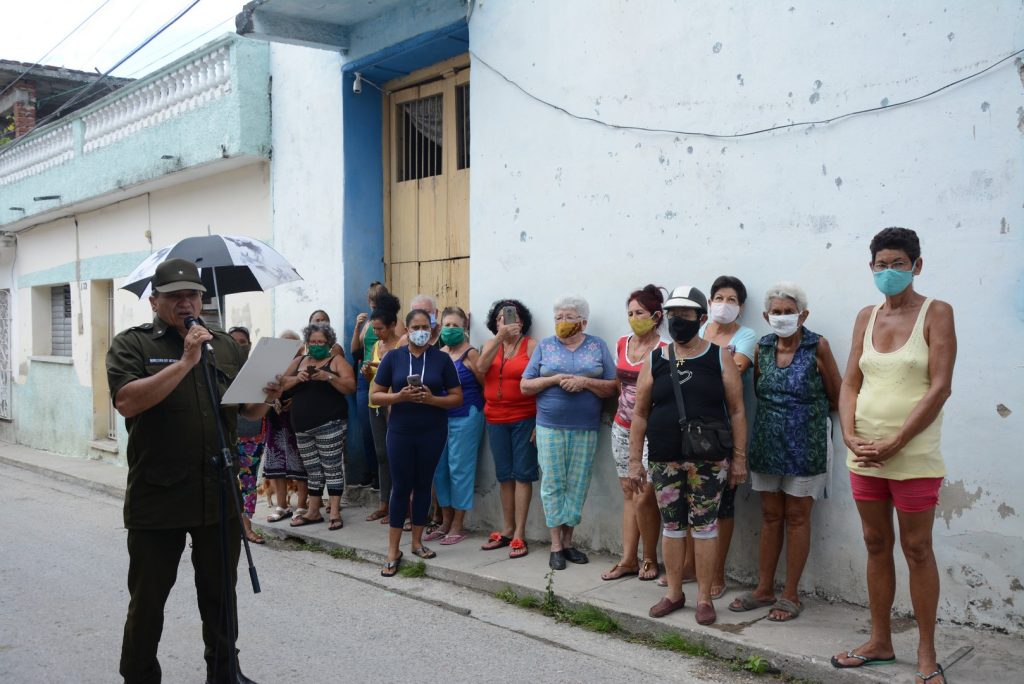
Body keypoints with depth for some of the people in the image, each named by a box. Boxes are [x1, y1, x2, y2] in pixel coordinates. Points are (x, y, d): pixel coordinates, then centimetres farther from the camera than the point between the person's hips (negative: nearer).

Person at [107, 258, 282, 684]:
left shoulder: (226, 345, 9)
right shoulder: (132, 344, -2)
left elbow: (248, 412, 12)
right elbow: (127, 401, -19)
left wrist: (267, 398, -10)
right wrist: (185, 361, -22)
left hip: (219, 495, 4)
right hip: (157, 499, -3)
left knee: (220, 595, 17)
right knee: (147, 601, 10)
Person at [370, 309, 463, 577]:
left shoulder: (442, 359, 0)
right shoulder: (393, 357, 0)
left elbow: (457, 398, 0)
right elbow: (375, 395, 1)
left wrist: (431, 399, -18)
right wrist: (399, 396, -18)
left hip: (433, 432, 1)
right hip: (400, 431, -1)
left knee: (423, 485, 10)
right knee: (401, 487, 0)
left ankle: (417, 541, 24)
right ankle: (393, 551, 6)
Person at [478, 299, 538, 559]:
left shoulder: (531, 345, -4)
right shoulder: (490, 344, 9)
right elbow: (482, 365, -12)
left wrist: (539, 423, -13)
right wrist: (500, 337, -23)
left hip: (524, 418, -4)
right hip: (496, 419, 4)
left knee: (522, 474, -1)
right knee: (504, 476, 11)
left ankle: (519, 534, 4)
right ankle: (507, 530, 22)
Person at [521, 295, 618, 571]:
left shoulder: (598, 346, 6)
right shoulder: (545, 346, 7)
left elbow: (612, 387, 2)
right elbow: (525, 386, 4)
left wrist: (585, 382, -14)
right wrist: (554, 379, -11)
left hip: (585, 428, 1)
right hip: (550, 427, 0)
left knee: (577, 485, 4)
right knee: (553, 484, -1)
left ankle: (567, 542, 16)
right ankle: (556, 546, 7)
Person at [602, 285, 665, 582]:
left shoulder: (663, 351, -11)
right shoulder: (622, 344, 7)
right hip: (622, 429, 6)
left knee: (643, 498, -6)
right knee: (628, 495, 11)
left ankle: (650, 559, 14)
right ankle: (628, 560, 18)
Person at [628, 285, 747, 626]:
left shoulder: (720, 357, 1)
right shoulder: (655, 360, 6)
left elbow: (736, 411, 1)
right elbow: (640, 413, 7)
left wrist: (739, 457, -3)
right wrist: (635, 460, 4)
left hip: (708, 460, -2)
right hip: (664, 460, 2)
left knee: (704, 526, 2)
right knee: (671, 525, 9)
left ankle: (704, 597, 14)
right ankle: (674, 593, 23)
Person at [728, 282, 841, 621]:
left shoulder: (818, 347, -8)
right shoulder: (762, 348, 4)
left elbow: (837, 399, -2)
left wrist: (806, 408, 4)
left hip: (805, 445, -4)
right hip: (767, 443, 4)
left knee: (796, 517, 3)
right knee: (770, 515, 11)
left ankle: (790, 595, 12)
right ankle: (764, 589, 20)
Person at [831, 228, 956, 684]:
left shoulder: (936, 313, -5)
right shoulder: (866, 317, 10)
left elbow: (940, 388, -13)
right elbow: (850, 383, 8)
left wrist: (894, 444, -17)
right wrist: (850, 437, -8)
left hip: (913, 456, -5)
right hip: (864, 454, 5)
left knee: (916, 548, 3)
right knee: (876, 544, 12)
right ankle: (880, 642, 25)